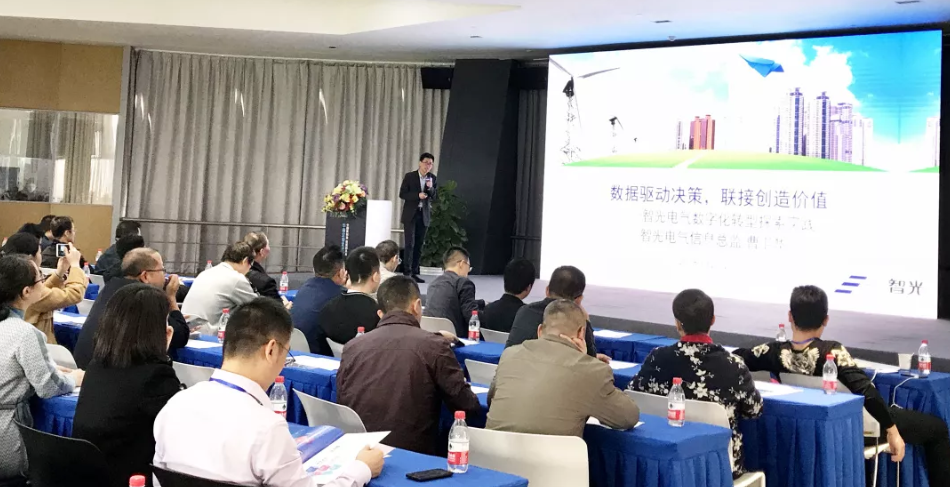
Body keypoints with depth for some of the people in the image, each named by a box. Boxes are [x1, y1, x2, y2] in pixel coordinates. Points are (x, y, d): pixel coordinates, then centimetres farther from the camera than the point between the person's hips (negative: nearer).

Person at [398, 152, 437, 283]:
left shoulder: (433, 178, 6)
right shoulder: (410, 176, -3)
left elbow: (435, 198, 5)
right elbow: (402, 194, -6)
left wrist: (431, 188, -14)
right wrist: (417, 195, -19)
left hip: (424, 215, 3)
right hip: (410, 214, -3)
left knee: (419, 245, 4)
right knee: (410, 243, -9)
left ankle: (414, 272, 9)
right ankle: (407, 271, -6)